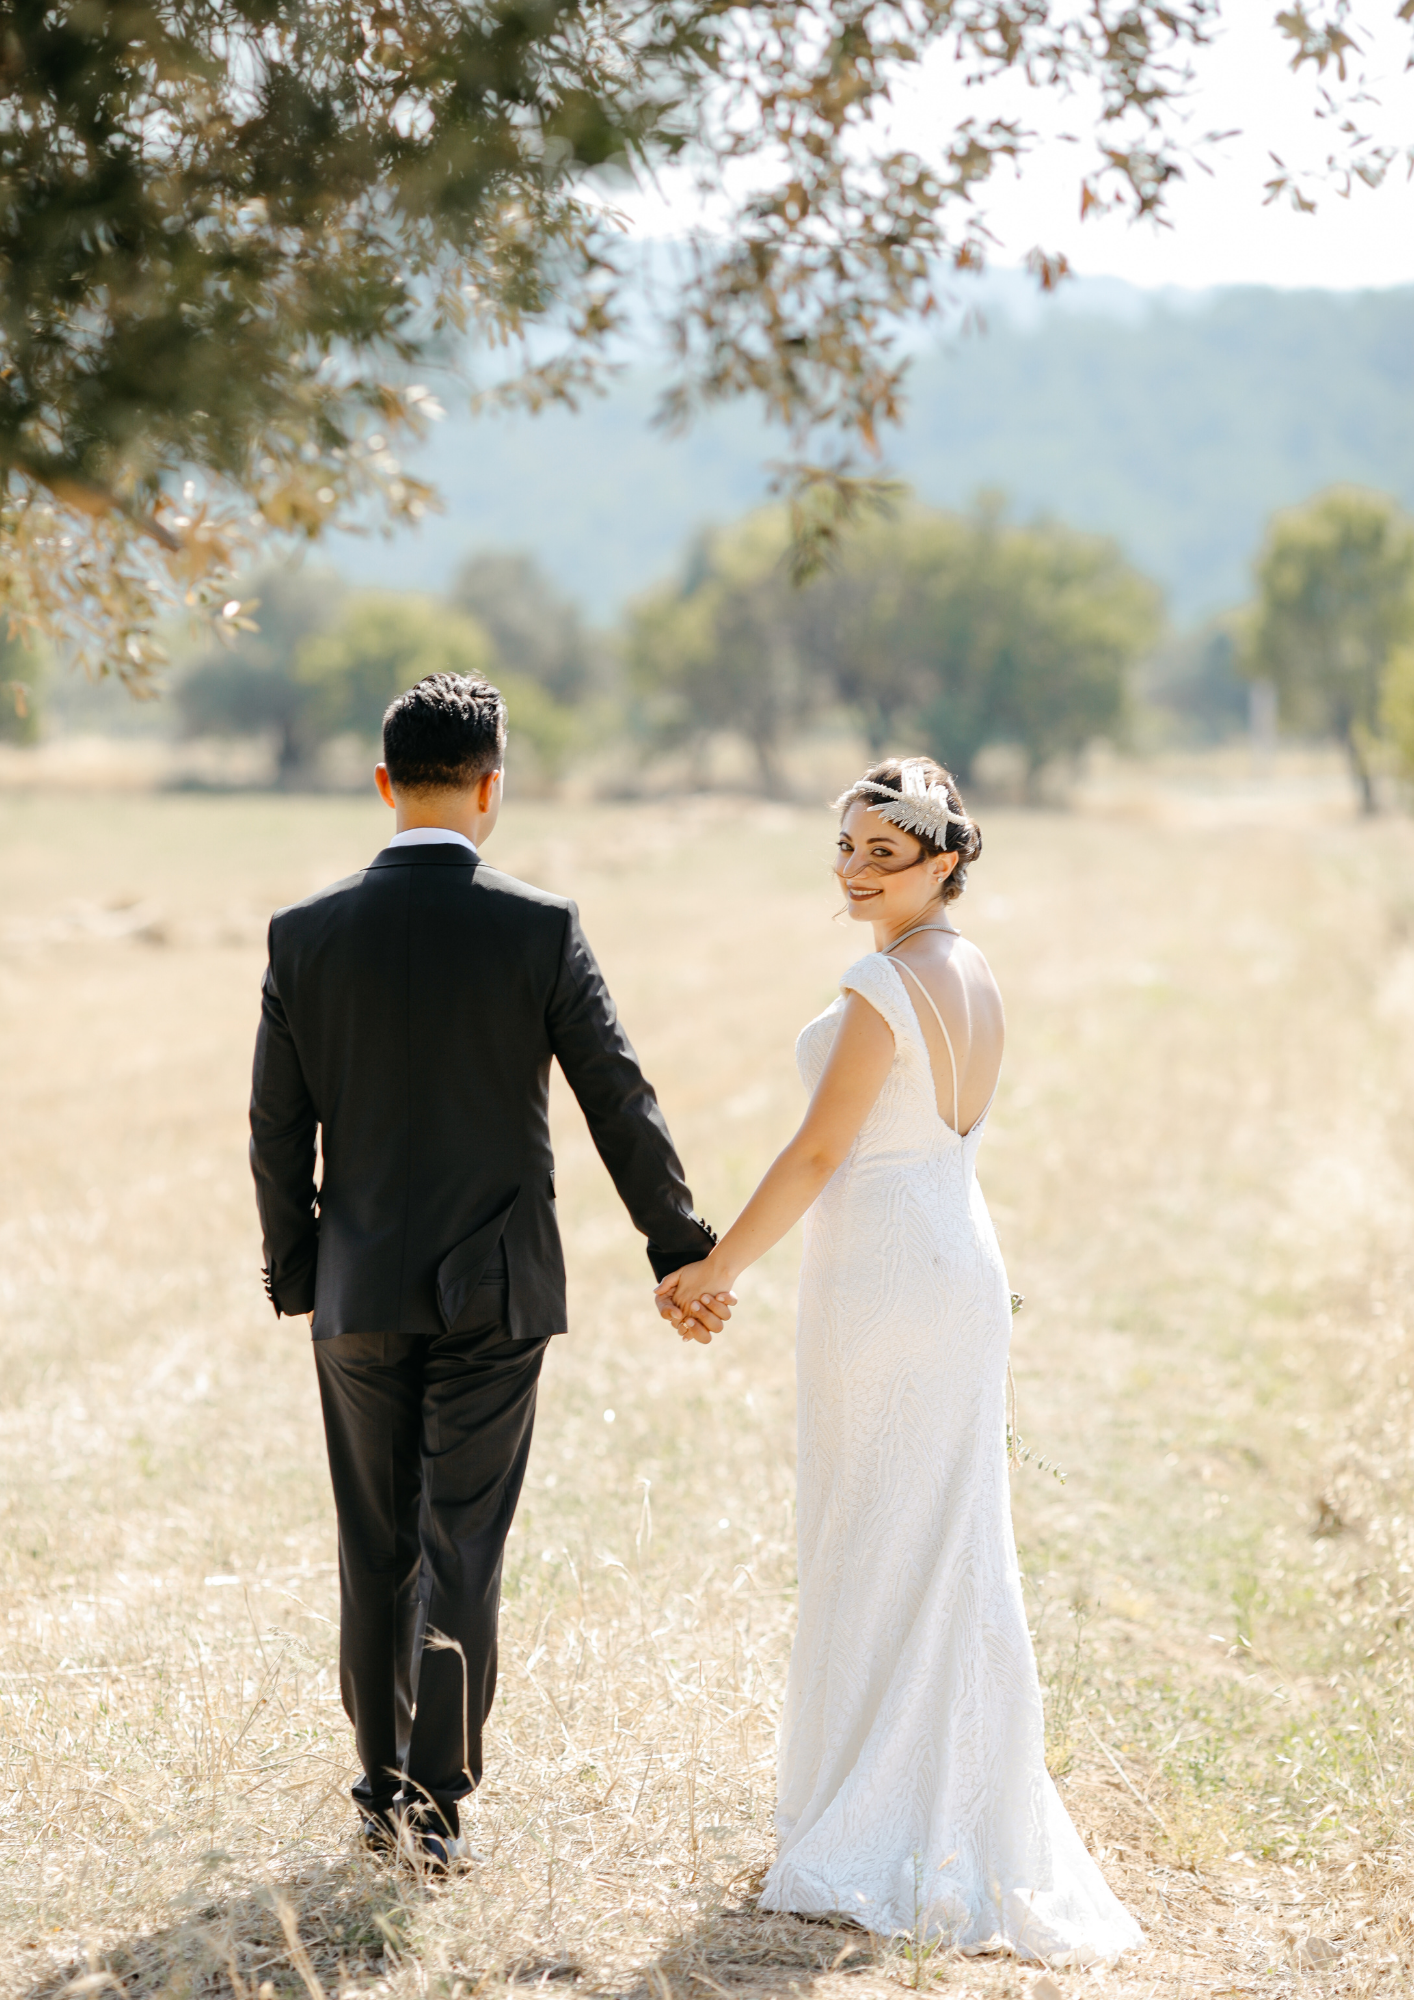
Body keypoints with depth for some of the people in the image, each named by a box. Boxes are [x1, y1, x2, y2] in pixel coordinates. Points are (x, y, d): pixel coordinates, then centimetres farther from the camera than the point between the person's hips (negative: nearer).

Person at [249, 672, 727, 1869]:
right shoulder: (541, 929, -8)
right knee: (462, 1545, 2)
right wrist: (682, 1253, 5)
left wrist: (294, 1273, 14)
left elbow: (278, 1129, 1)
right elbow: (620, 1103, -5)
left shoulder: (307, 934, -4)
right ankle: (436, 1798, -3)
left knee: (378, 1548, 14)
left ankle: (383, 1785, 22)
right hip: (496, 1285, -2)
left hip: (361, 1289, 2)